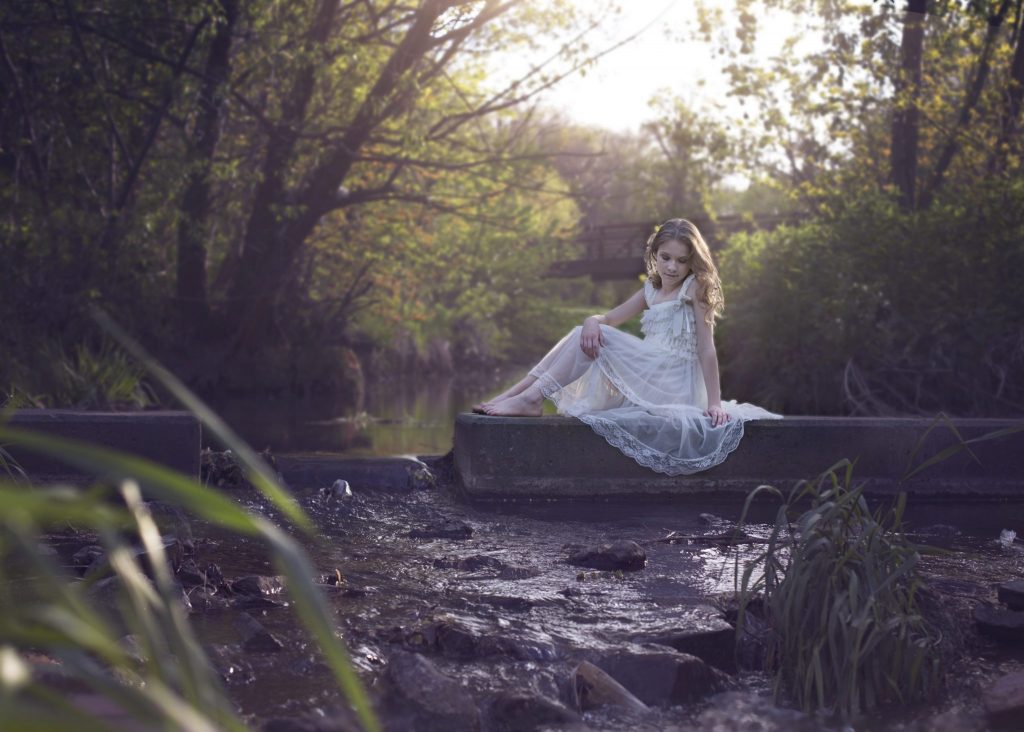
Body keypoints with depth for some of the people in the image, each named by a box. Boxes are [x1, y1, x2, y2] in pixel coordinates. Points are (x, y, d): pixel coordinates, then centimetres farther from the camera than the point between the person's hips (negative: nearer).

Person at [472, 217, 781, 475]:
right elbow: (610, 318, 13)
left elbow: (706, 349, -11)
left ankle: (532, 398, -17)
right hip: (649, 380, 7)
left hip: (673, 384, -7)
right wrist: (592, 321, -12)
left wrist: (714, 403, -16)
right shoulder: (652, 289, 17)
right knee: (587, 334, 2)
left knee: (600, 338, -14)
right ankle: (517, 393, -7)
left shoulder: (695, 287, -4)